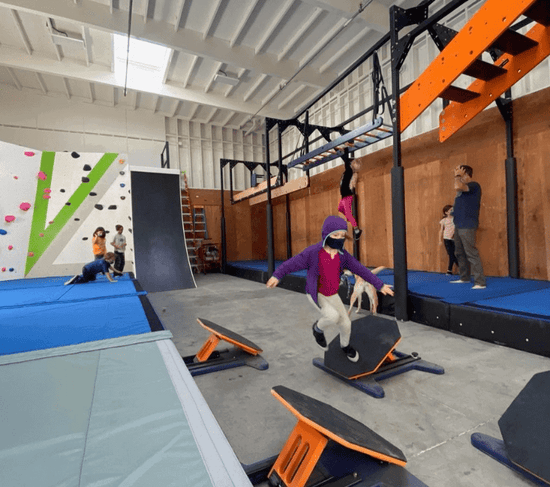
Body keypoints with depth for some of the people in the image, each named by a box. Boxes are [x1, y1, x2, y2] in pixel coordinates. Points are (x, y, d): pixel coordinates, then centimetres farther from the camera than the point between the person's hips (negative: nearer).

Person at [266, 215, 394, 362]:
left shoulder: (343, 255, -9)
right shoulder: (313, 252, -23)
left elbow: (361, 269, -3)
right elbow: (293, 263, -17)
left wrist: (379, 285, -1)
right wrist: (276, 275, -26)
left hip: (332, 295, 5)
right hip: (315, 294, -5)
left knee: (345, 323, 8)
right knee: (333, 316, -26)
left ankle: (345, 345, 40)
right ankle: (318, 328, 7)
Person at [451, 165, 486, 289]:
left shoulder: (474, 185, -11)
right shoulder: (464, 187, 18)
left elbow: (457, 187, -26)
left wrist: (457, 175, -14)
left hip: (467, 226, -10)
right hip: (459, 225, 10)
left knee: (471, 253, -11)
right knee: (460, 253, 15)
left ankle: (480, 282, -8)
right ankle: (464, 277, 26)